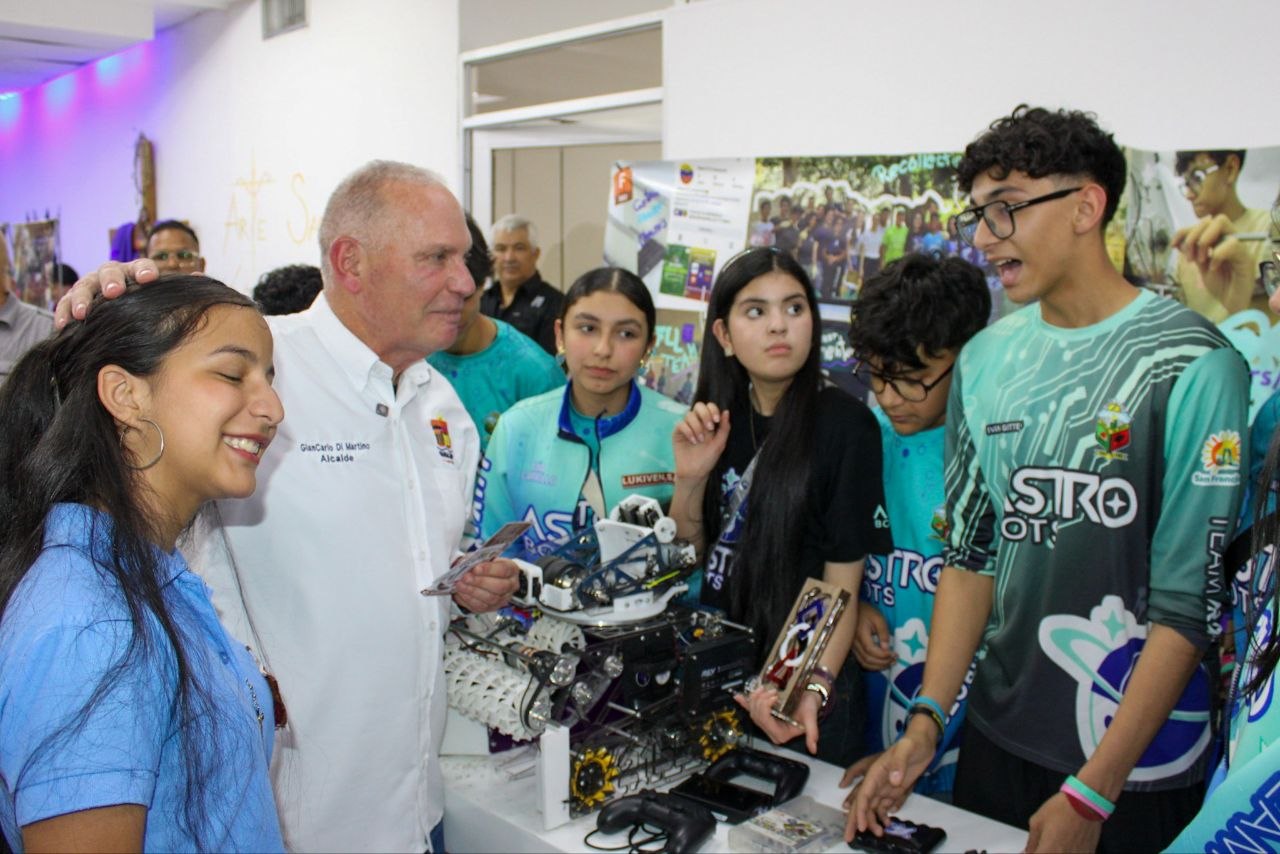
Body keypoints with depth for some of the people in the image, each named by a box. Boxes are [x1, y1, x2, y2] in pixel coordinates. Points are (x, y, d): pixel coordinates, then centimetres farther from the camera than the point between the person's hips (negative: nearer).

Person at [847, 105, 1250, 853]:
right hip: (997, 736, 5)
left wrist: (1093, 793, -15)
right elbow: (971, 553, 4)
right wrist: (929, 719, -4)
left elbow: (1191, 602, -15)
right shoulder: (986, 360, 2)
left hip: (1137, 767, -4)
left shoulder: (1192, 366, -14)